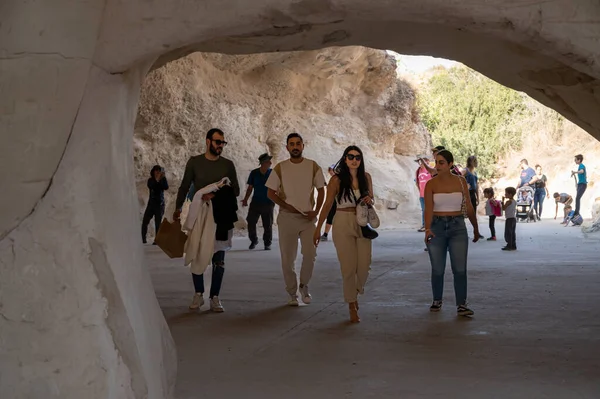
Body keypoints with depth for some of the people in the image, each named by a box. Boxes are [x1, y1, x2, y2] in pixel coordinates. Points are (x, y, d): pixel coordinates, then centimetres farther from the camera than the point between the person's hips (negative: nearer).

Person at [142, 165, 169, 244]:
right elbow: (150, 186, -15)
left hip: (160, 204, -2)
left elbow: (166, 187, -16)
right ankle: (143, 239, 3)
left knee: (158, 223, -6)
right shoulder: (151, 180, 6)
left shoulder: (162, 180, 3)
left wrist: (163, 178, -24)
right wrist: (157, 179, -25)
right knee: (145, 221, -5)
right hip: (151, 203, 2)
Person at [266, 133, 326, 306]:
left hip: (308, 217, 0)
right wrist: (285, 206, -11)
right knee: (287, 258, 3)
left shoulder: (313, 166, 2)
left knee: (310, 254, -9)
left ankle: (304, 285, 16)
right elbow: (271, 193, 3)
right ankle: (292, 293, 17)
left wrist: (316, 211, -5)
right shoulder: (280, 168, 1)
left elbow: (321, 190, 8)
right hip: (287, 217, 0)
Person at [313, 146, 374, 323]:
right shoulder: (337, 180, -5)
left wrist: (369, 200, -7)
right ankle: (352, 307, 11)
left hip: (362, 224, 3)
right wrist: (318, 229, -3)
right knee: (348, 267, -1)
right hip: (343, 224, -3)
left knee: (364, 266, 0)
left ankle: (356, 292, 31)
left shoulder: (366, 177, 6)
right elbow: (328, 204, -2)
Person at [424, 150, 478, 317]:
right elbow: (428, 208, -17)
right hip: (437, 226, 0)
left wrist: (475, 228, 14)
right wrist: (427, 229, -32)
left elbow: (468, 207, 8)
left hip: (458, 227, 1)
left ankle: (461, 305, -2)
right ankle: (437, 301, 26)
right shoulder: (431, 184, -5)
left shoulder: (460, 181, 0)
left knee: (460, 268, -6)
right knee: (437, 269, 8)